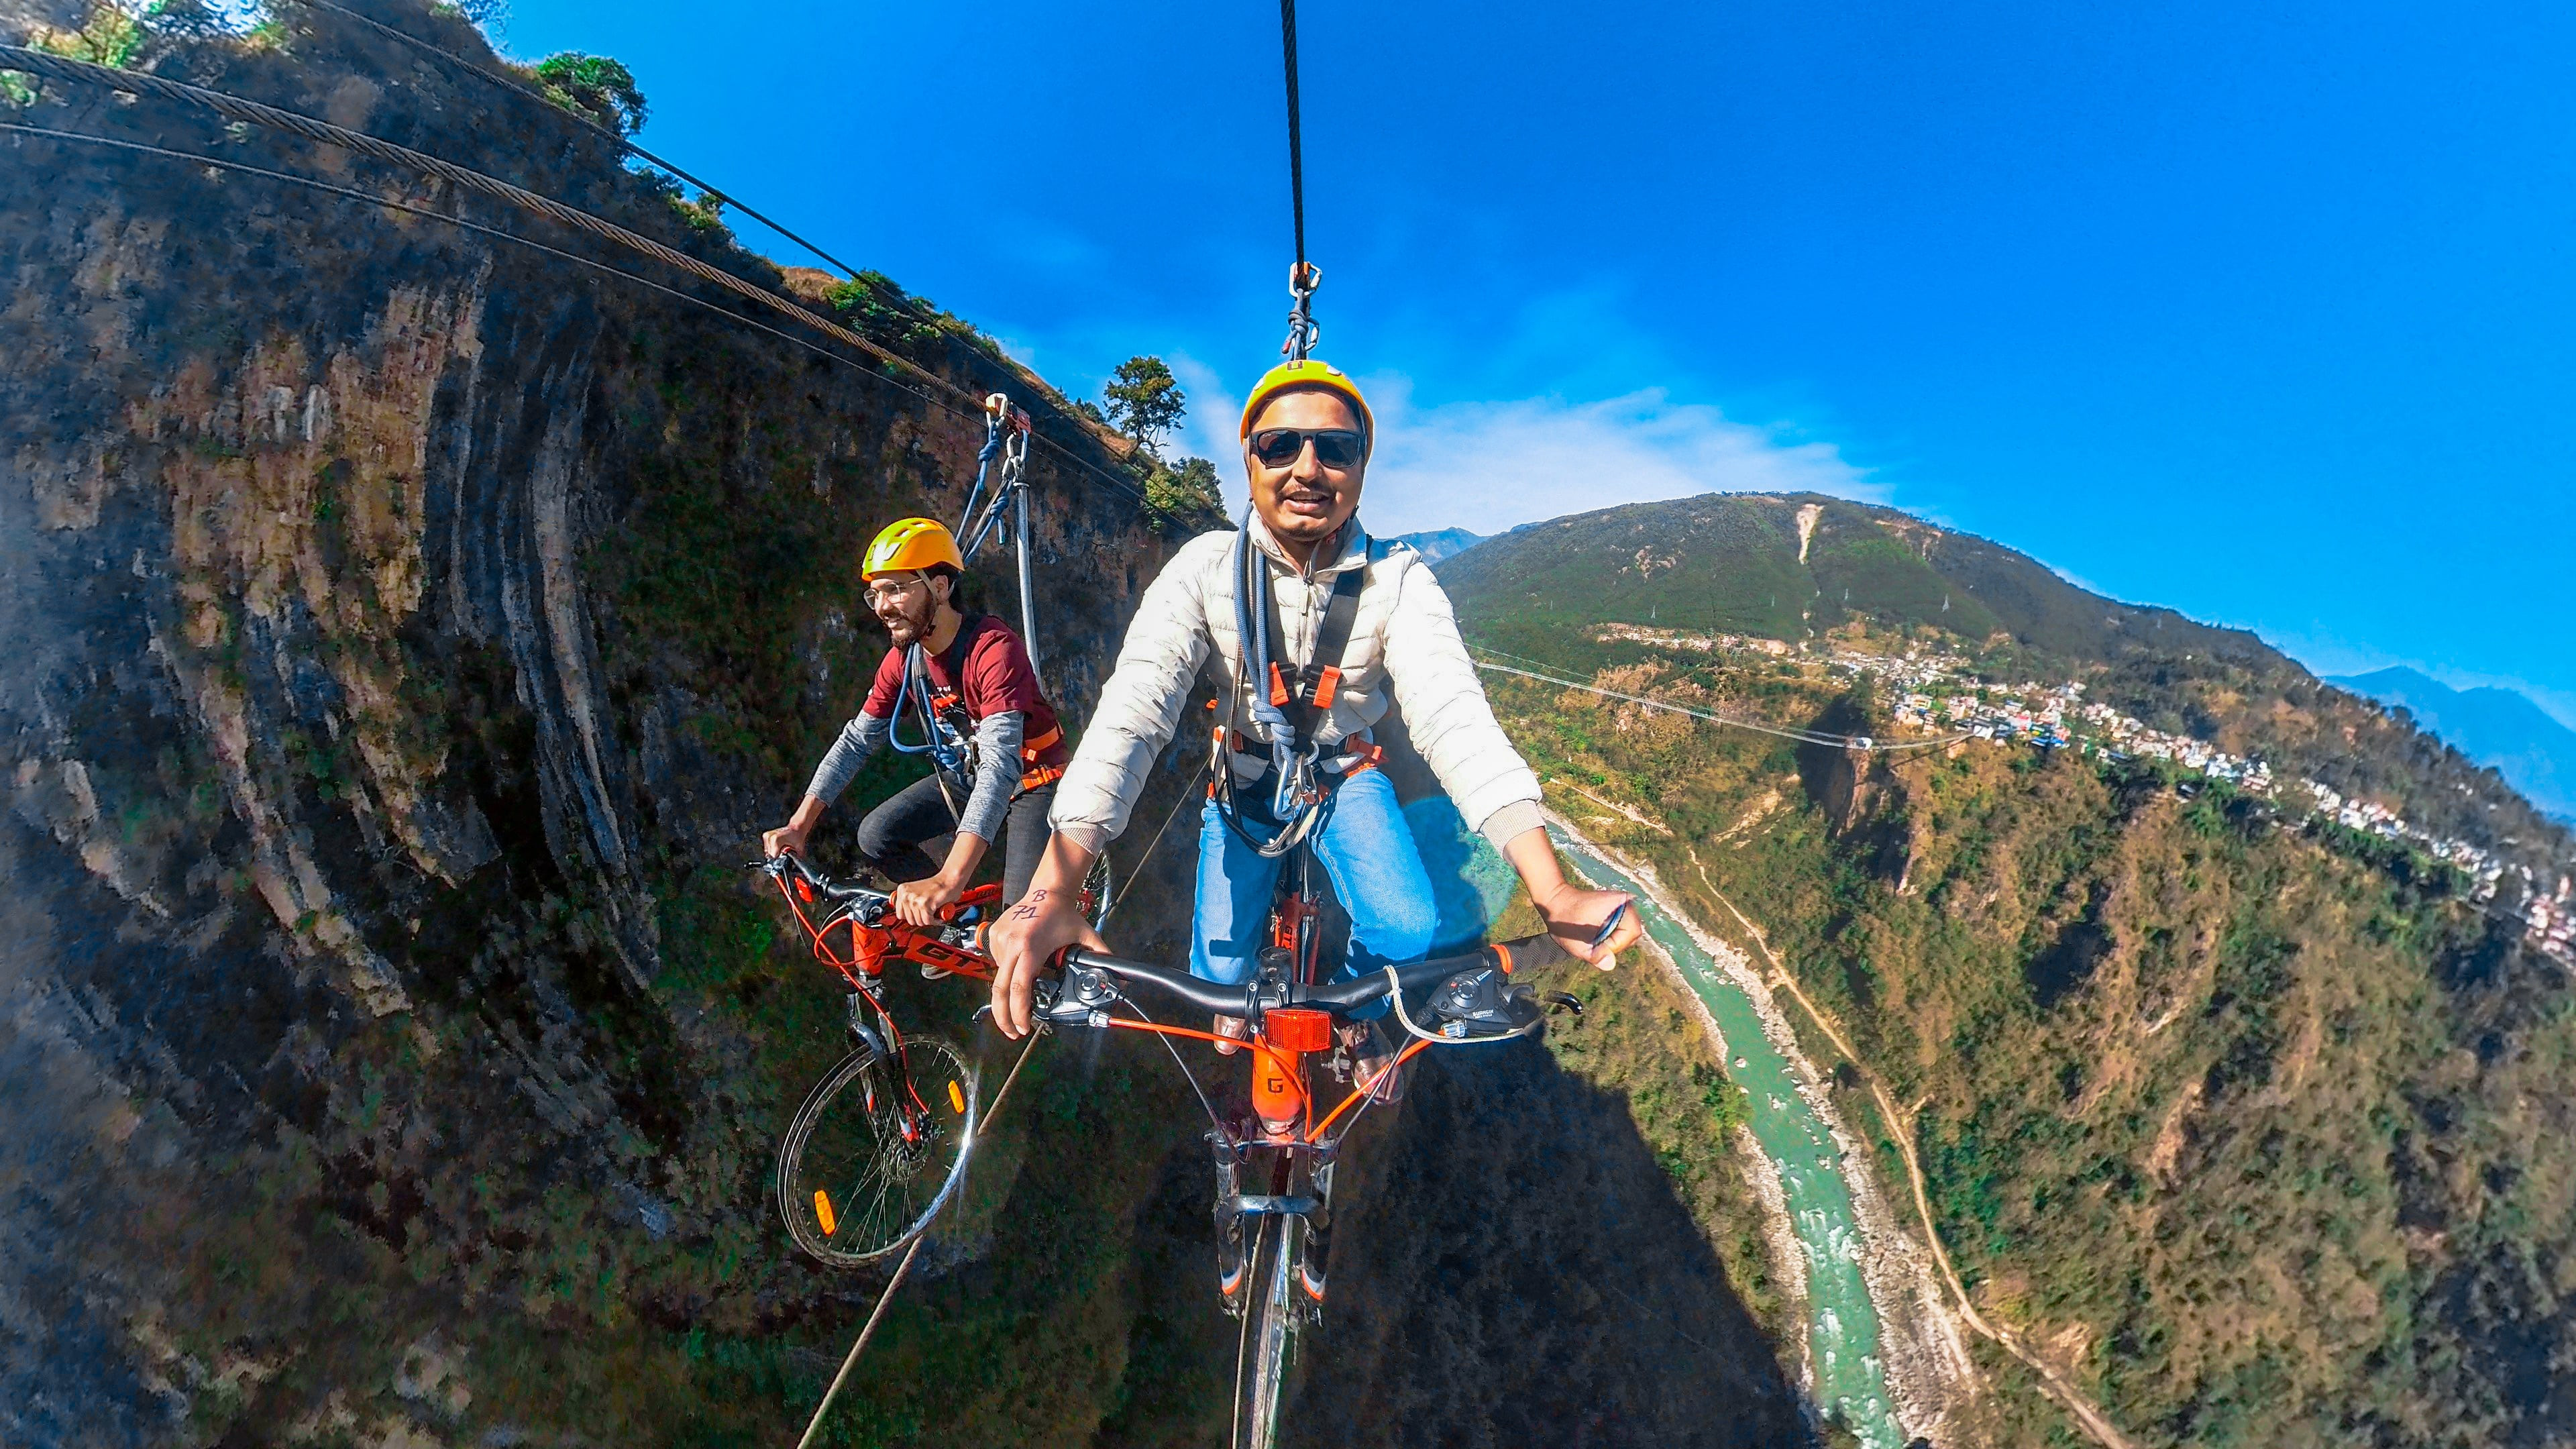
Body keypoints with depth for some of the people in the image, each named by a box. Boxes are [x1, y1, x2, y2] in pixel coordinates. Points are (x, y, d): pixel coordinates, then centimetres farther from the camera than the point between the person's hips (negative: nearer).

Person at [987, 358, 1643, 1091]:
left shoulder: (1399, 581, -21)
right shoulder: (1205, 568, -22)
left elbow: (1451, 714, -33)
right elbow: (1132, 708, -34)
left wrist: (1553, 891, -46)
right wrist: (1054, 887, -48)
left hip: (1344, 775, 0)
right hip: (1245, 781, 1)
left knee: (1410, 933, -23)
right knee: (1220, 971, -9)